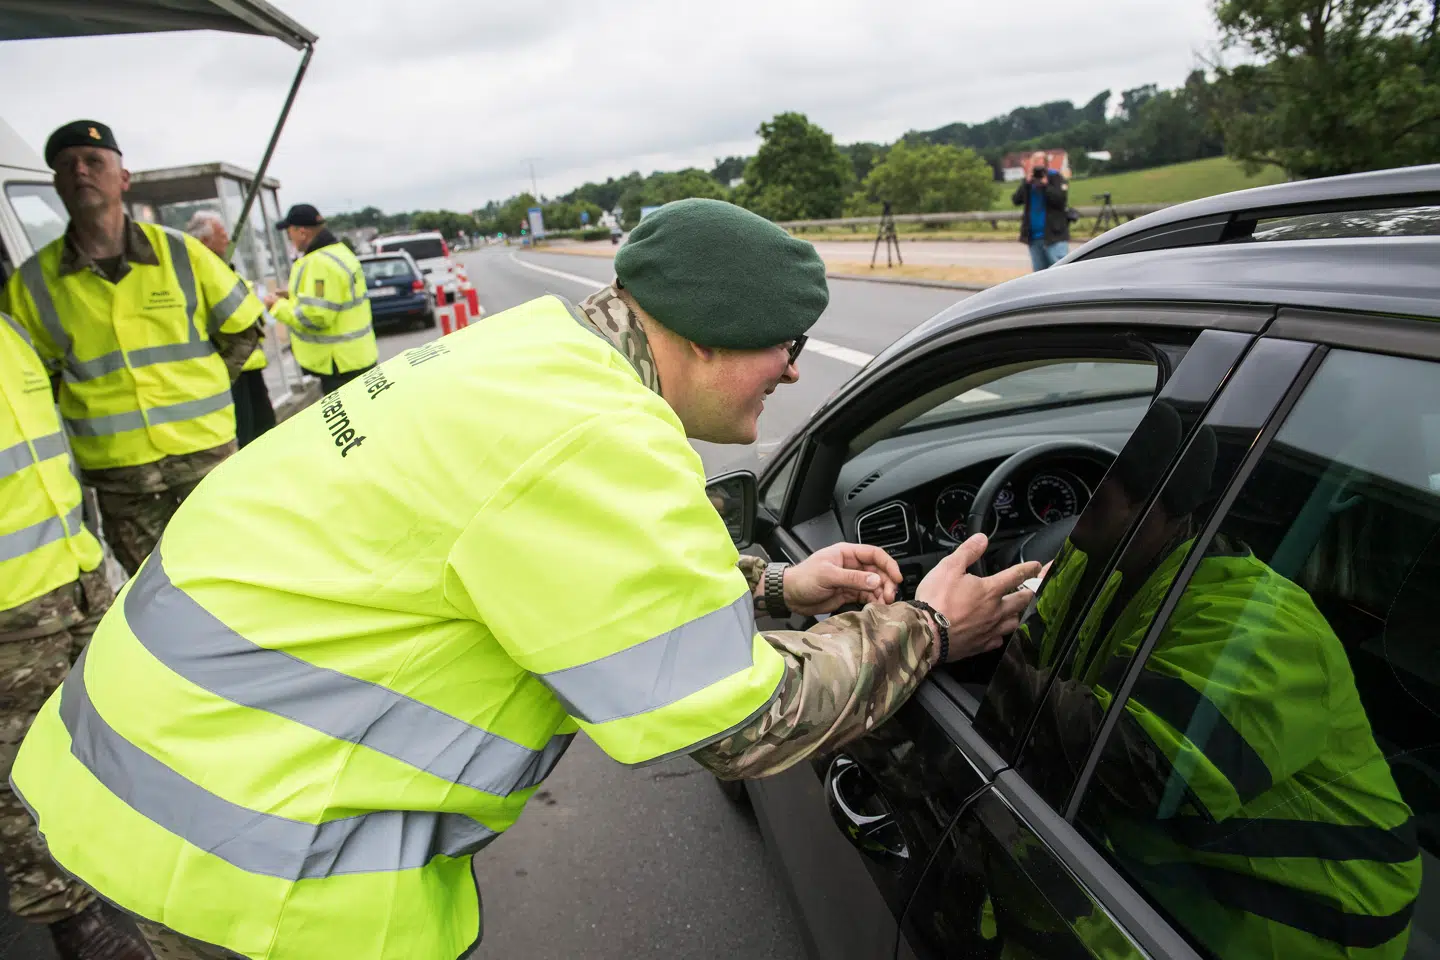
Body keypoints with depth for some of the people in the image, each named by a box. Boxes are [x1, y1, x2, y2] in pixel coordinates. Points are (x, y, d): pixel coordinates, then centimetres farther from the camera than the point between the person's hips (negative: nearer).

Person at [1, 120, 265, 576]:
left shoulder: (180, 253, -2)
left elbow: (242, 329, 9)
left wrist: (199, 392, 5)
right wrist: (99, 409, 3)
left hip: (207, 452, 0)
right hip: (118, 472, 1)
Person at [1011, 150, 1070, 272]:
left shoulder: (1056, 178, 1)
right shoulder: (1028, 180, 13)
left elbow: (1061, 200, -13)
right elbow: (1016, 200, 0)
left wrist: (1045, 185, -15)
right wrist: (1027, 183, -10)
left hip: (1054, 235, -5)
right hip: (1034, 237, 5)